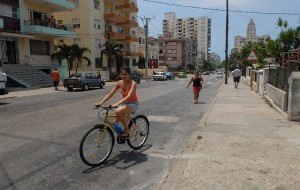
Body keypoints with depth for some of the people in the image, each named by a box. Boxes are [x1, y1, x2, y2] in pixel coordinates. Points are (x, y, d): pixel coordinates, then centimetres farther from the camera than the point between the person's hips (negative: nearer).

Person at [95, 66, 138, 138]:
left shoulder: (133, 83, -22)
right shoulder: (119, 83, -6)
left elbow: (129, 96, -36)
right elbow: (110, 94, -9)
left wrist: (117, 103, -48)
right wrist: (101, 102, -22)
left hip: (133, 104, -6)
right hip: (124, 103, 6)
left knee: (118, 111, -34)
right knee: (114, 123, -5)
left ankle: (126, 129, -15)